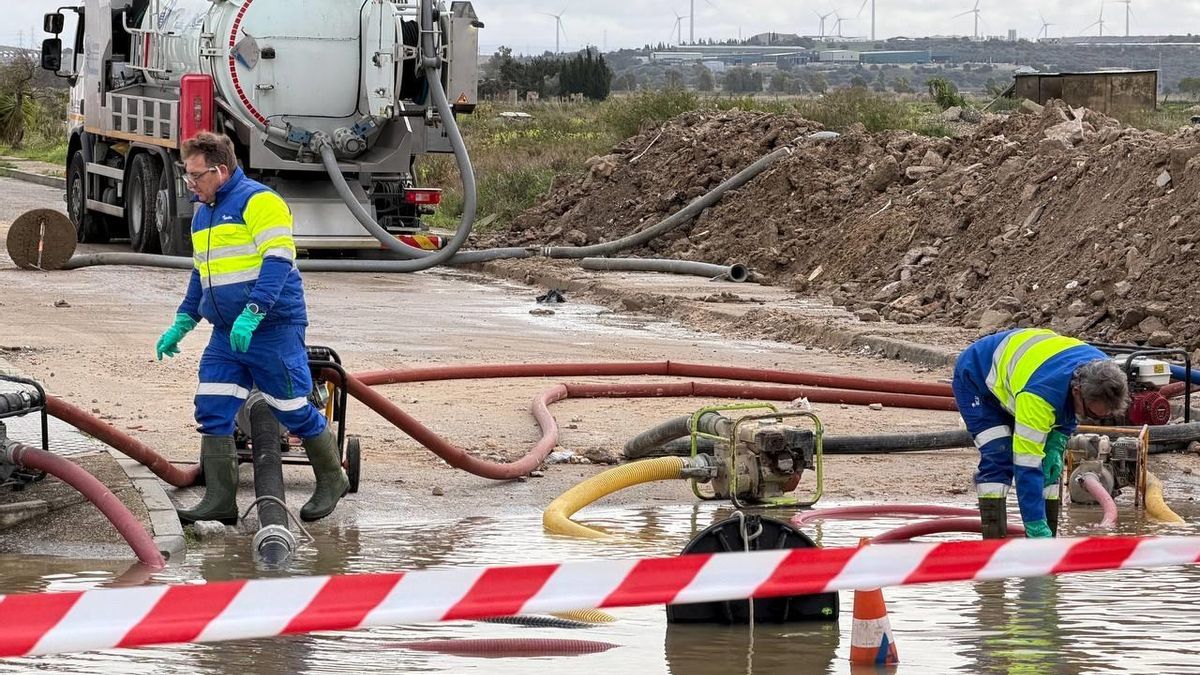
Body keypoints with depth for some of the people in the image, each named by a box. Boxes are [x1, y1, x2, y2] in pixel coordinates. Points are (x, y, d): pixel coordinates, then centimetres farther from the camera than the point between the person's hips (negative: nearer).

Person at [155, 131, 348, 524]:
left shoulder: (258, 201, -12)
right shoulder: (202, 215, 17)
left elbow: (278, 260, -20)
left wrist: (252, 314, -29)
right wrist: (182, 324, 21)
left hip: (274, 329, -8)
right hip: (226, 335, 8)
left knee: (294, 411, 0)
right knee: (212, 412, -2)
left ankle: (332, 482, 19)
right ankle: (220, 500, 0)